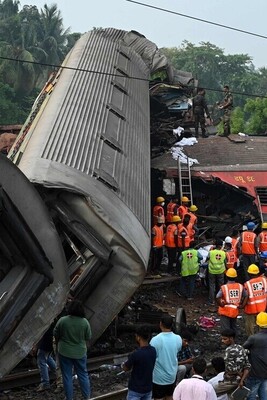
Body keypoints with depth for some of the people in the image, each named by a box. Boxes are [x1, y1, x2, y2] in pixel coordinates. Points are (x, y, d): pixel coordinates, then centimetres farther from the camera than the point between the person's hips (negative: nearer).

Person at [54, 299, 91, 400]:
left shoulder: (62, 320, -14)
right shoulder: (85, 321, -10)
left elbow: (56, 335, -2)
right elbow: (88, 337, 0)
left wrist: (58, 346, 17)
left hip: (65, 352, -1)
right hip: (80, 352, 2)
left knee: (67, 376, 9)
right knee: (83, 375, 15)